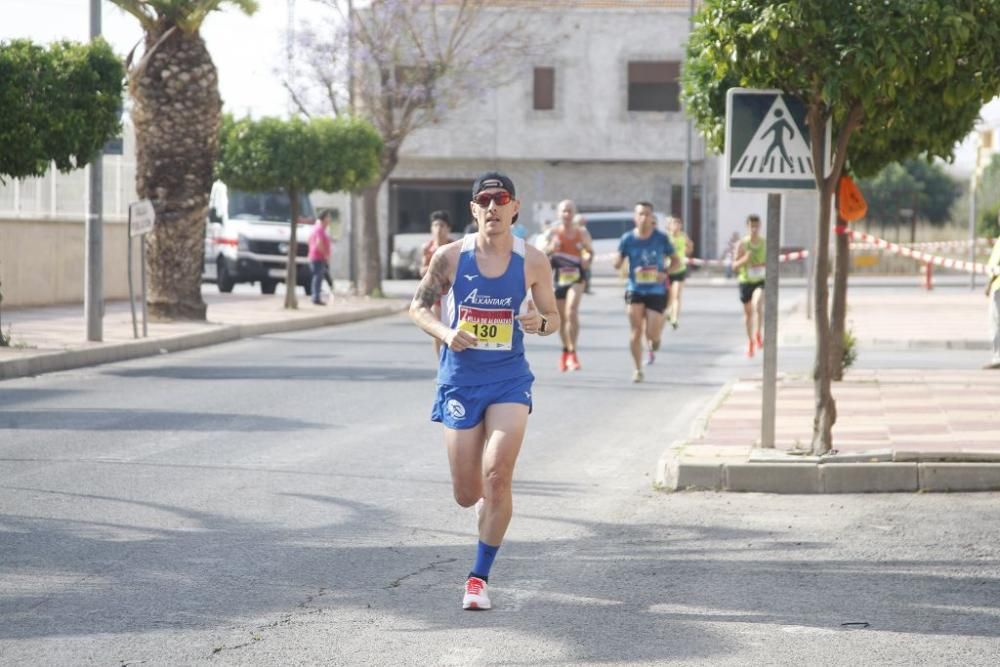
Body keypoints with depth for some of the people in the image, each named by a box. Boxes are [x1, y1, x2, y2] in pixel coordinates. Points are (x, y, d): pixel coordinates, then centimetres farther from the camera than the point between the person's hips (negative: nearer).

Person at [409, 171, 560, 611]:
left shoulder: (532, 261, -3)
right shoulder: (450, 256, -4)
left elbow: (553, 318, 8)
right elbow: (419, 306, 5)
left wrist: (539, 322, -16)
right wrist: (445, 333, -15)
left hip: (510, 380, -1)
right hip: (460, 379, 1)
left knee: (497, 475, -18)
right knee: (467, 494, 4)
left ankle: (479, 577, -5)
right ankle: (484, 500, 45)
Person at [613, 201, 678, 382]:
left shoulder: (661, 238, -5)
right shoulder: (627, 239, -3)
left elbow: (675, 260, 5)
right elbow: (617, 264, 2)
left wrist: (666, 273, -14)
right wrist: (619, 262, -22)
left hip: (656, 291, 0)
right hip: (635, 290, 0)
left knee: (652, 334, -4)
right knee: (636, 332, -4)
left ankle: (654, 341, 34)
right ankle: (637, 369, 10)